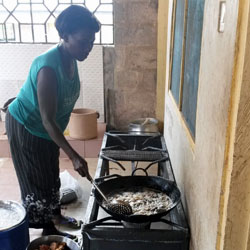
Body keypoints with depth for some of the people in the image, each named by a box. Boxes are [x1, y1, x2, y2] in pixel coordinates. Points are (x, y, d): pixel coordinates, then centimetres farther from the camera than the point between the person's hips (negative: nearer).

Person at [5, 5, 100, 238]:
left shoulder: (70, 59, -7)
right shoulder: (49, 67, -34)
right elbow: (48, 119, -34)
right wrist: (74, 156, -36)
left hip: (46, 128, 8)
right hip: (26, 126, -8)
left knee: (51, 175, 21)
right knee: (37, 180, 5)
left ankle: (55, 215, 41)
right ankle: (47, 231, 23)